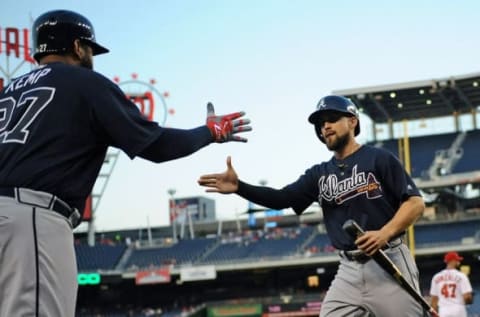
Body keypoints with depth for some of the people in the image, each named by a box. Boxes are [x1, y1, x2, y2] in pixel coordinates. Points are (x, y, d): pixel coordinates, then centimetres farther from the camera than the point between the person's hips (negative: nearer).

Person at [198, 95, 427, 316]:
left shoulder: (379, 159, 1)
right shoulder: (320, 174, 14)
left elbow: (415, 203, -5)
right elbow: (281, 198, 1)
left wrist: (385, 233, -22)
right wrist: (239, 187, -15)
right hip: (349, 270, 5)